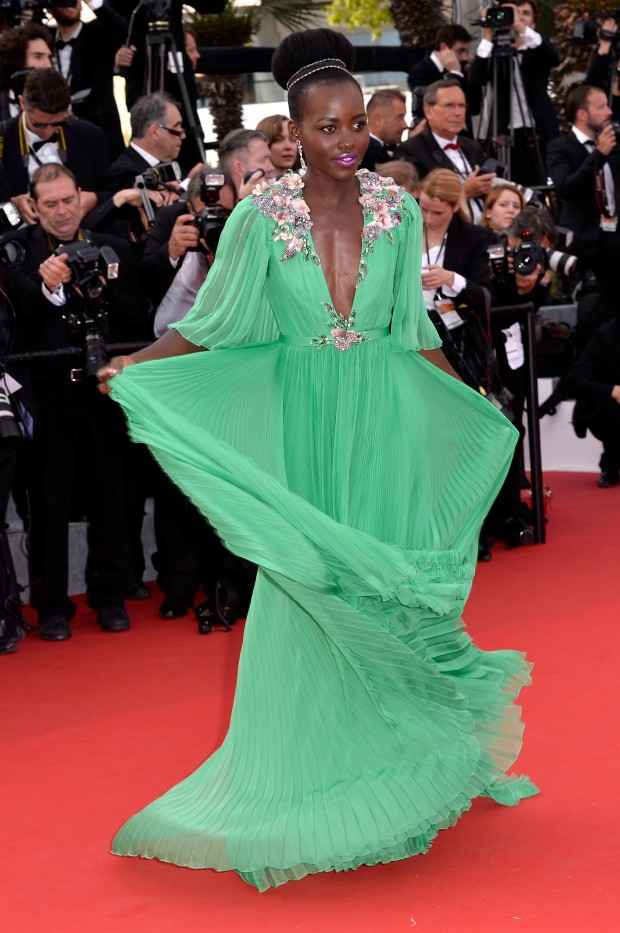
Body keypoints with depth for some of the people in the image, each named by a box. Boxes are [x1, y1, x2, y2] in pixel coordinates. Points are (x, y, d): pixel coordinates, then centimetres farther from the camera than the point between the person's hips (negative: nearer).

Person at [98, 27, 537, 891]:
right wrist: (133, 365, -11)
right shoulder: (260, 217, -7)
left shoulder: (397, 211, 0)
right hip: (302, 427, -2)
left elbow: (413, 329, 10)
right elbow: (215, 325, 0)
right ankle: (309, 769, 14)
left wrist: (476, 408, 13)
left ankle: (390, 766, 19)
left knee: (385, 587, 5)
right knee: (305, 588, 1)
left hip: (386, 425, 2)